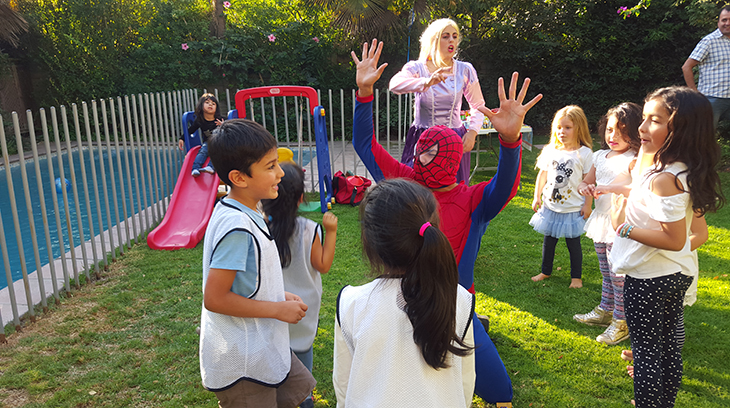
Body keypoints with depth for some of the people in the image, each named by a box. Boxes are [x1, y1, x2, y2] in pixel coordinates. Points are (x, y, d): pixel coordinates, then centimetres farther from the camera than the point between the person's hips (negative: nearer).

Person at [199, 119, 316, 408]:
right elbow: (214, 299, -27)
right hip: (241, 362, -9)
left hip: (259, 347, 9)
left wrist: (279, 296, 3)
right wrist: (278, 309, -18)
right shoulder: (236, 227, -28)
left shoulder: (239, 212, 2)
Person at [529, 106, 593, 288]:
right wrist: (537, 197, 8)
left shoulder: (584, 153, -9)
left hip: (573, 209, -3)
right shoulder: (550, 150, 0)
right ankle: (545, 271, 34)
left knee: (573, 243, 9)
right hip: (550, 206, 3)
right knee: (548, 240, 16)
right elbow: (543, 174, 9)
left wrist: (587, 205, -8)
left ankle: (576, 276, 26)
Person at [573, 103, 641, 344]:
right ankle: (604, 311, 36)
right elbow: (586, 181, 19)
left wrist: (610, 189, -30)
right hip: (601, 220, 8)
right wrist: (584, 187, -4)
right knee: (606, 273, 21)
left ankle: (621, 322, 13)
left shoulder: (634, 160, -14)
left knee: (619, 277, 0)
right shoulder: (600, 156, 9)